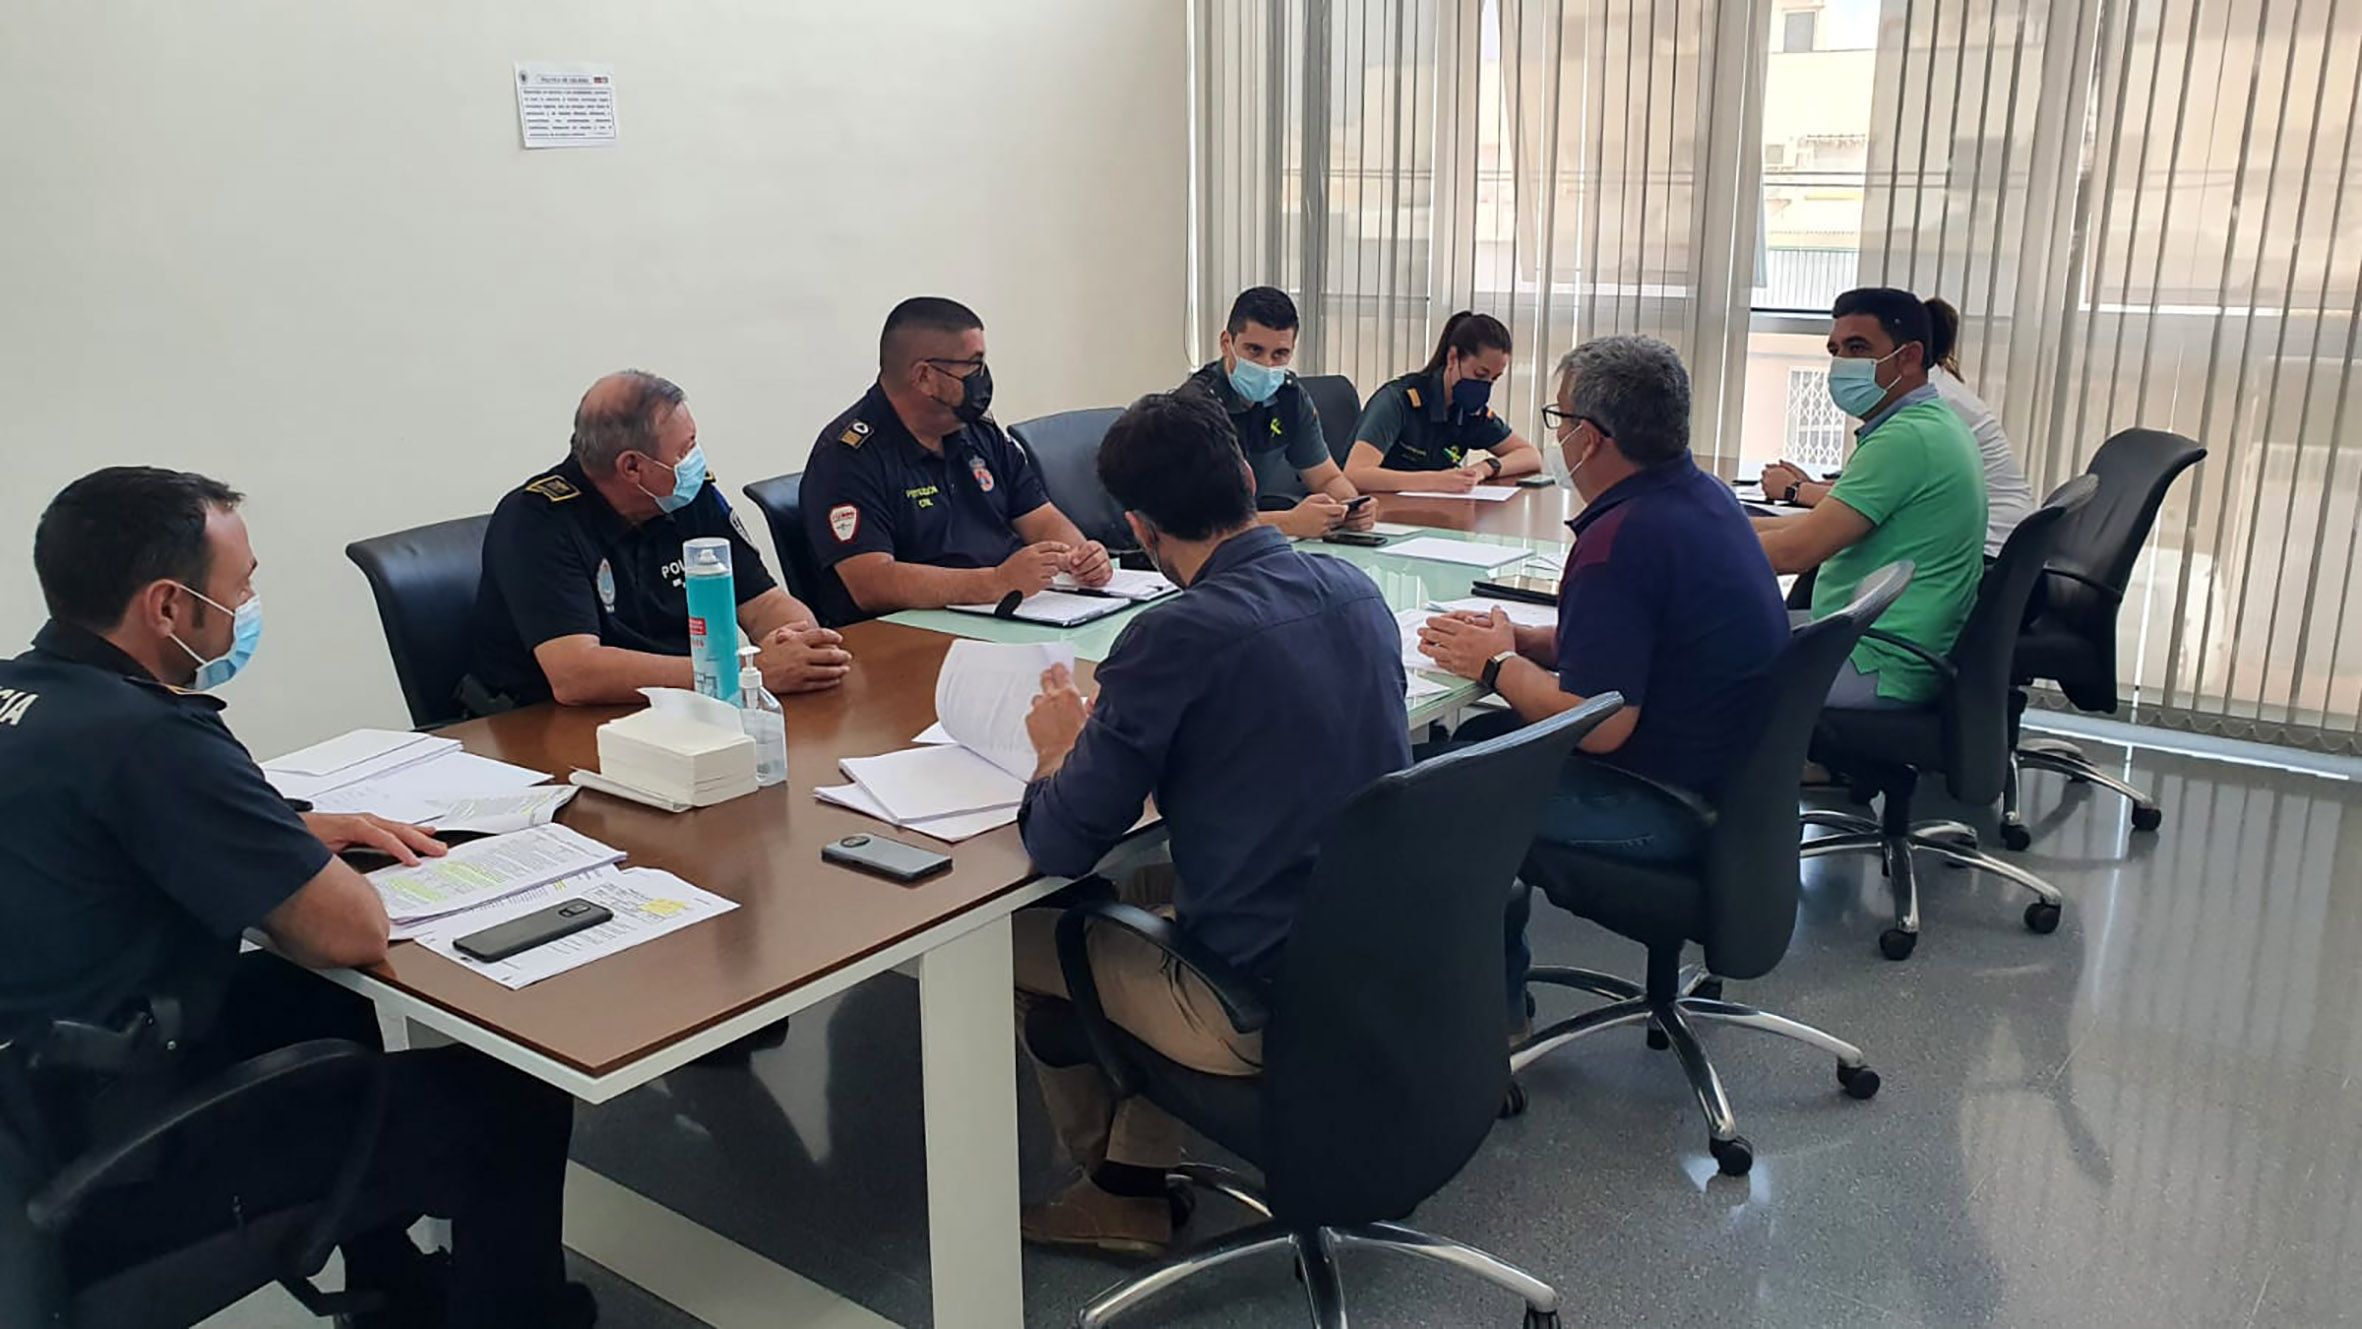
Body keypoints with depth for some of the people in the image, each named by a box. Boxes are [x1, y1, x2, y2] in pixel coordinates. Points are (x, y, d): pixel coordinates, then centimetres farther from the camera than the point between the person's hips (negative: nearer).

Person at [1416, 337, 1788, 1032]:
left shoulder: (1623, 539, -26)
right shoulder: (1702, 493, 6)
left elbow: (1599, 727, -26)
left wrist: (1494, 664, -10)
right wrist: (1523, 638, 6)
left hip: (1669, 806, -10)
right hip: (1725, 764, 10)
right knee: (1479, 738, 18)